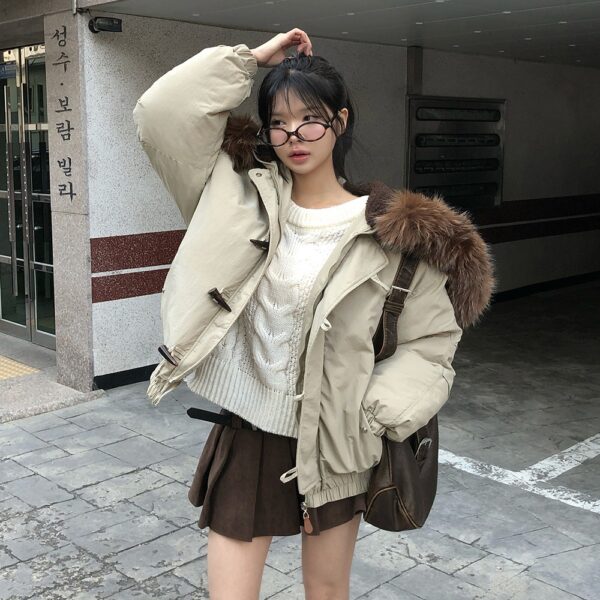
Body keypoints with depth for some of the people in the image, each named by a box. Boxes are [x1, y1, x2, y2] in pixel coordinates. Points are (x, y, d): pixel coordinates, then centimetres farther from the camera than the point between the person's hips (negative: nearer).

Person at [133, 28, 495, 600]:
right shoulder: (242, 194, -1)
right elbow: (160, 114, -6)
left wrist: (372, 417, -14)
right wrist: (250, 57, -5)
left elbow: (429, 346, -4)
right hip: (246, 436, 1)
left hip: (332, 444, -1)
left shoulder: (390, 231, -8)